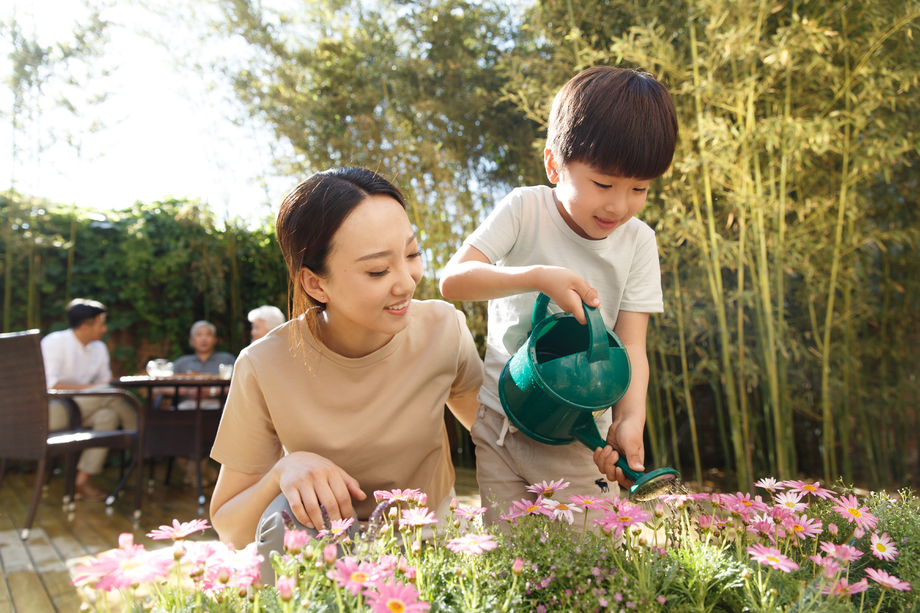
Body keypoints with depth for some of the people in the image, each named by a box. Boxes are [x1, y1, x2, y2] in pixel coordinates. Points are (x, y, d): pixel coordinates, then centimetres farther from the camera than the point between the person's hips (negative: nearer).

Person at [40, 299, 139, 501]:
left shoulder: (99, 348, 11)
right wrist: (91, 388, -27)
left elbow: (106, 382, 11)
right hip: (51, 411, -8)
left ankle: (83, 480, -21)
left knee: (109, 416, -26)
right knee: (109, 396, -28)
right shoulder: (54, 342, -11)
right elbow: (49, 385, -22)